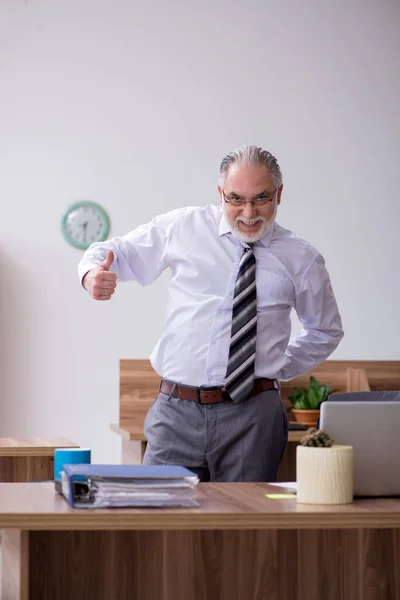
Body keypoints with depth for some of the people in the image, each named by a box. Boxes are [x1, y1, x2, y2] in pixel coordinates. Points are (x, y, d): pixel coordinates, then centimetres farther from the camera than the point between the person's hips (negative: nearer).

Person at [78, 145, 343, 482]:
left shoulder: (302, 260, 8)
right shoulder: (184, 227, 6)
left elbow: (327, 331, 23)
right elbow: (119, 252, 12)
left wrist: (280, 369, 11)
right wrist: (93, 274, -11)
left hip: (252, 416, 0)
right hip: (177, 414, 0)